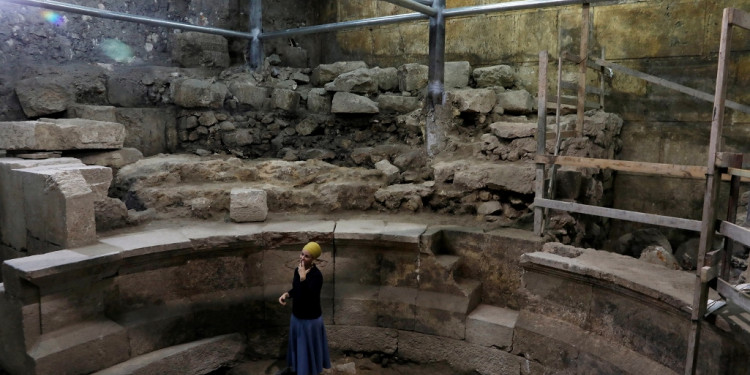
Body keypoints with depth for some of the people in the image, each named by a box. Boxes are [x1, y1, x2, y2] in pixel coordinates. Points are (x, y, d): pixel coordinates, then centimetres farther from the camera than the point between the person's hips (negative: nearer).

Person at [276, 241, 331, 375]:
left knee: (309, 347, 12)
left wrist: (303, 277, -38)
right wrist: (286, 294, -7)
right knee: (297, 343, 26)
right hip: (297, 316, 7)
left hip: (310, 319, -7)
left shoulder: (316, 275, -26)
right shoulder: (298, 270, -4)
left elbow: (308, 297, -36)